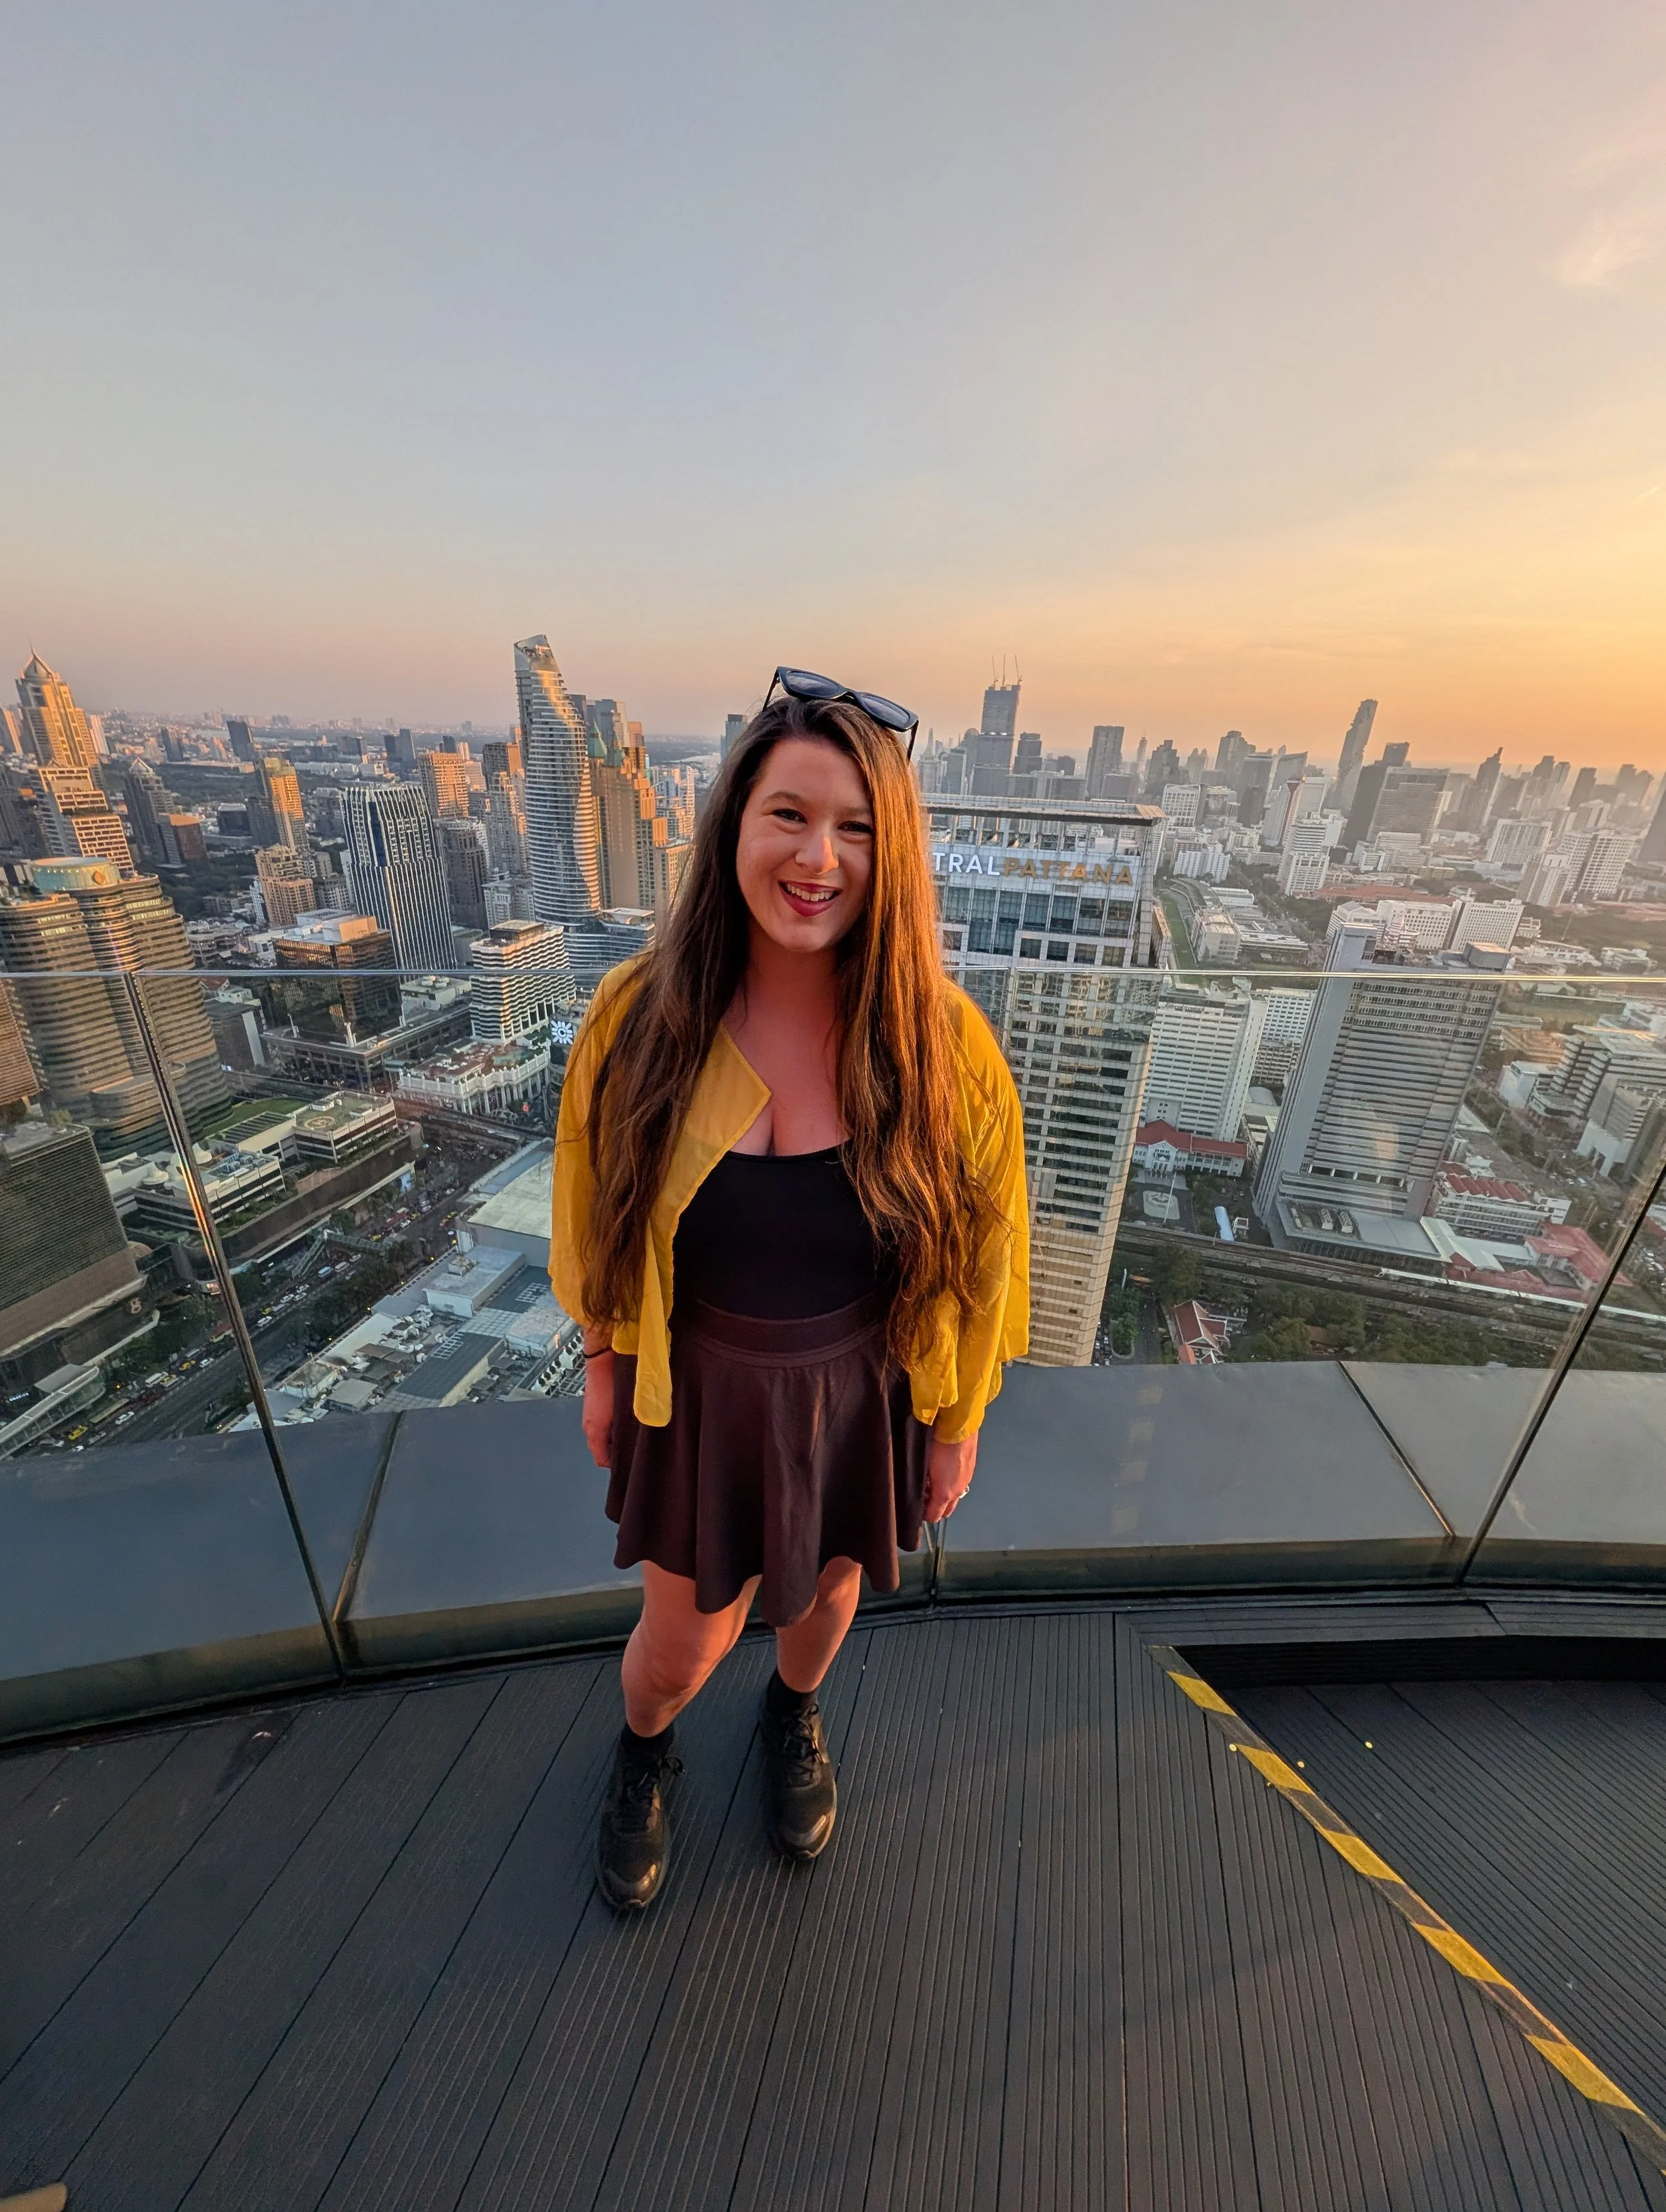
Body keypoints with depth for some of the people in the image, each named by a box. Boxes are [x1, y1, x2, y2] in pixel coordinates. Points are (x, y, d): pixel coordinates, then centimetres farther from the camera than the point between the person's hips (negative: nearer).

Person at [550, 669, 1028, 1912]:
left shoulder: (939, 1036, -22)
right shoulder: (643, 1013, -19)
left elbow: (982, 1248, -9)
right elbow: (598, 1204, -3)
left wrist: (961, 1420, 0)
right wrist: (604, 1361, 6)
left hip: (866, 1390, 1)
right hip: (701, 1387, 0)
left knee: (829, 1583, 30)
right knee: (682, 1643, 22)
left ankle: (796, 1716, 69)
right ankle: (644, 1751, 63)